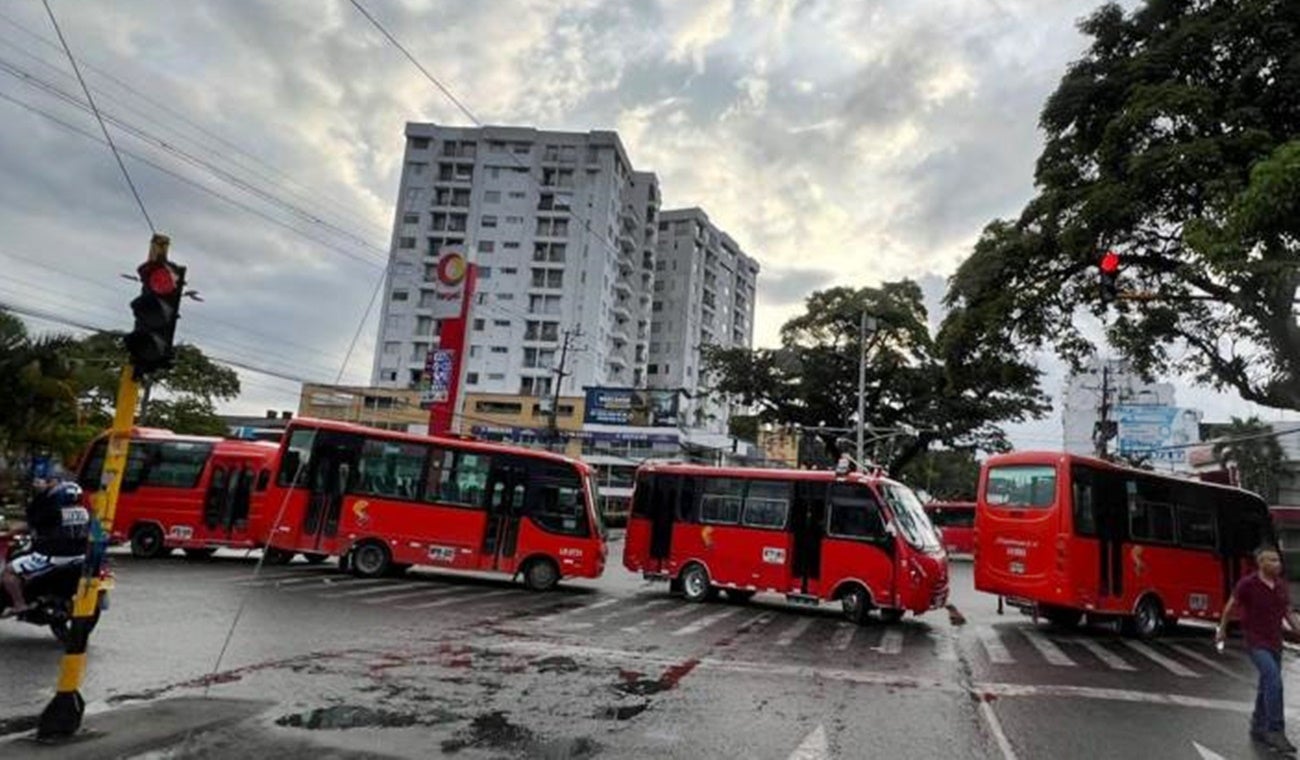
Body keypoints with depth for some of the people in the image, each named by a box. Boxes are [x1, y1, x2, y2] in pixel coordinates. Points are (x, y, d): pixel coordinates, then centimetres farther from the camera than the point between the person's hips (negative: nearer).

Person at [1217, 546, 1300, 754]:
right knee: (1274, 681, -20)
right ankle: (1276, 731, -13)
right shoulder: (1247, 584, -13)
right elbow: (1230, 606, 0)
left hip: (1275, 643, 6)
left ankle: (1258, 729, 27)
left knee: (1266, 686, 13)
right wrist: (1222, 631, 9)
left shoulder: (1281, 585, 5)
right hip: (1256, 643, -6)